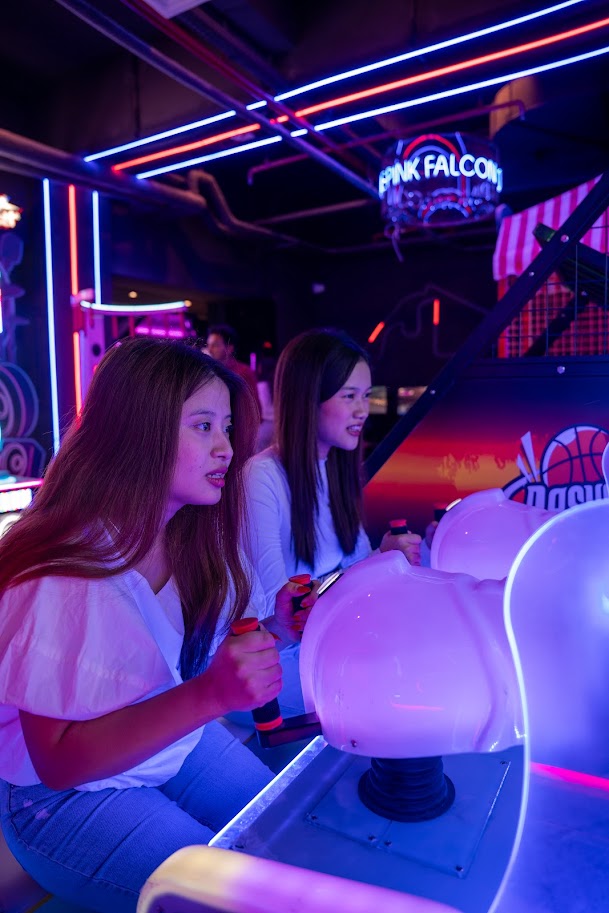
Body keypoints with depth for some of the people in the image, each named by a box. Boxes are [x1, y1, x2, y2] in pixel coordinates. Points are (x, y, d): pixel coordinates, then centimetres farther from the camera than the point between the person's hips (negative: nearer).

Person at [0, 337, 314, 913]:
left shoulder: (197, 535, -7)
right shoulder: (67, 573, -30)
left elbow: (189, 654, -1)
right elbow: (59, 761, -25)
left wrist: (273, 628, -20)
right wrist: (208, 695, -37)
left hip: (180, 747, 7)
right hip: (66, 795, -6)